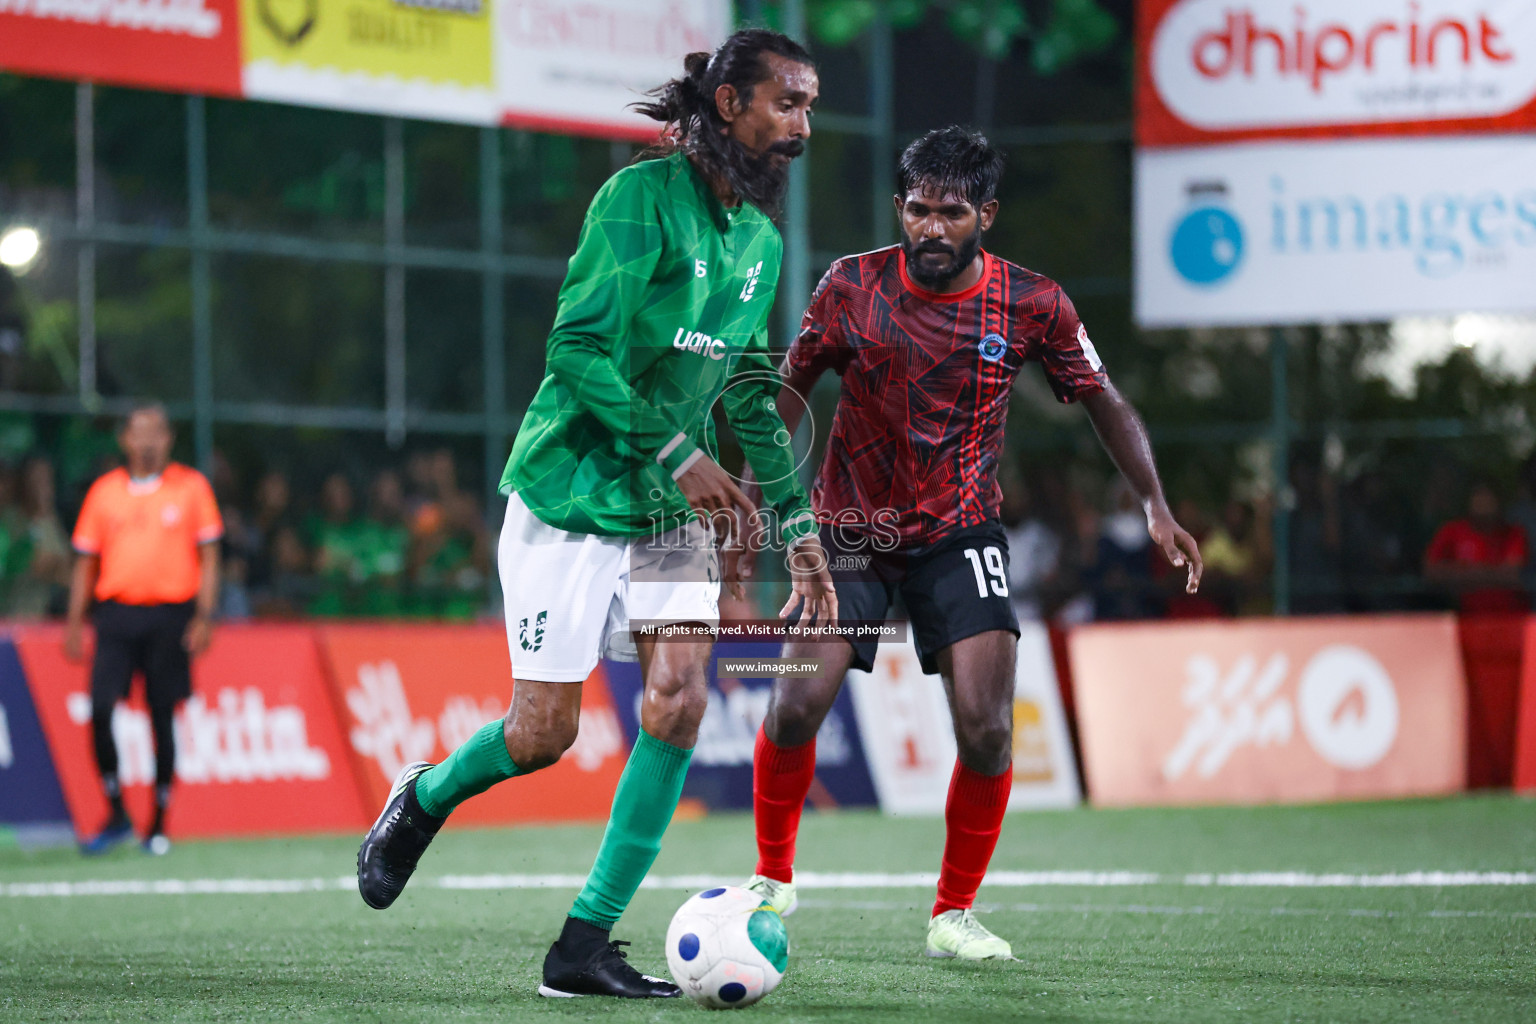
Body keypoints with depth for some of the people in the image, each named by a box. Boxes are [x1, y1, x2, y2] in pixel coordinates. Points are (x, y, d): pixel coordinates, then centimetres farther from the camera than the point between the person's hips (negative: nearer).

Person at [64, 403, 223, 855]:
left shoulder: (191, 487, 5)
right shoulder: (104, 491, 9)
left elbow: (209, 557, 4)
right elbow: (86, 561, 13)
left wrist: (204, 617, -6)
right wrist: (75, 621, 6)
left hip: (170, 614, -1)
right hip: (116, 613, 1)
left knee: (163, 718, 2)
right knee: (100, 710, -11)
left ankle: (159, 823, 12)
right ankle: (116, 814, 3)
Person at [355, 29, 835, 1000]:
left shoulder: (761, 240, 9)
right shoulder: (642, 197, -15)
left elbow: (752, 395, 19)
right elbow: (577, 347, -20)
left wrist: (799, 528, 15)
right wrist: (675, 454, -22)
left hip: (672, 514, 6)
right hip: (570, 496, -6)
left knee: (679, 702, -11)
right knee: (544, 734, -4)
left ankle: (585, 945, -4)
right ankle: (423, 801, 30)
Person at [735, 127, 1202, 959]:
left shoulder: (1029, 305, -9)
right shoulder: (851, 287, -9)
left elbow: (1102, 400, 3)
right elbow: (791, 385, 5)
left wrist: (1155, 506, -8)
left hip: (960, 533, 0)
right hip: (849, 530, 0)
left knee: (986, 727, -14)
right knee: (795, 705, -14)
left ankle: (954, 914, 4)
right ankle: (774, 878, 11)